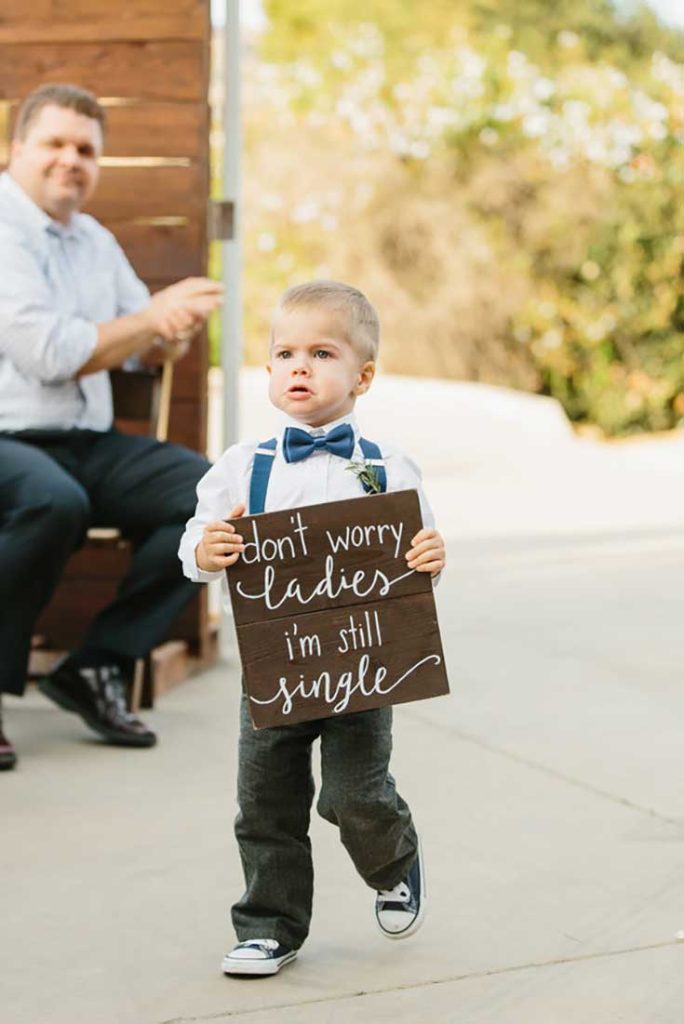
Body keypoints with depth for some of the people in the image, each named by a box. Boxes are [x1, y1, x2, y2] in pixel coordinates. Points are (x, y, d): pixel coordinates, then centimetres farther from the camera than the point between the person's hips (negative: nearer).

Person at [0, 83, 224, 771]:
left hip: (86, 445, 8)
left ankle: (98, 665, -7)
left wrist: (175, 329, -4)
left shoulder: (94, 241, 19)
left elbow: (148, 350, 22)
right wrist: (153, 316, -8)